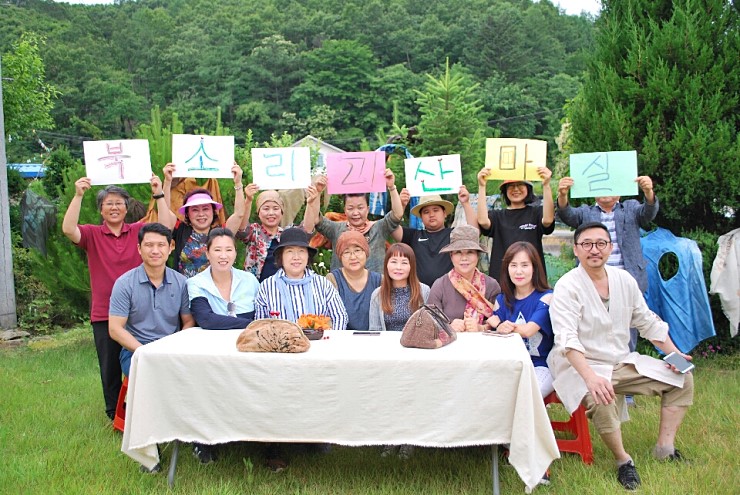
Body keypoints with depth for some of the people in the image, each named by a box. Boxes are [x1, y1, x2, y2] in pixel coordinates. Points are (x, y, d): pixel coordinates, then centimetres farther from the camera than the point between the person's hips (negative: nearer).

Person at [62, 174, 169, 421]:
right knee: (110, 367, 9)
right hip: (104, 314, 0)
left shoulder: (139, 231, 3)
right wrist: (78, 195, -23)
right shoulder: (92, 235, 1)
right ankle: (115, 414, 24)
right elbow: (68, 229, -16)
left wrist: (158, 193, -16)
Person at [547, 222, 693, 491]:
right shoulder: (567, 286, -16)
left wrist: (675, 354, 5)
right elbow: (566, 338, -28)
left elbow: (648, 322, 15)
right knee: (601, 399, -36)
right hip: (580, 366, -7)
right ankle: (623, 460, -12)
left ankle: (665, 448, 9)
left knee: (682, 379, 4)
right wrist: (590, 377, -41)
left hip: (622, 362, 7)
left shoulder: (624, 279, 5)